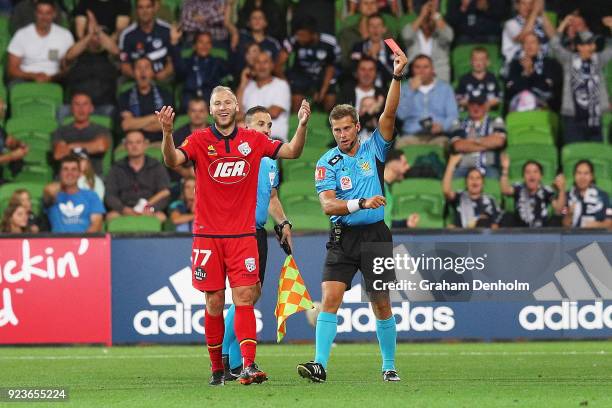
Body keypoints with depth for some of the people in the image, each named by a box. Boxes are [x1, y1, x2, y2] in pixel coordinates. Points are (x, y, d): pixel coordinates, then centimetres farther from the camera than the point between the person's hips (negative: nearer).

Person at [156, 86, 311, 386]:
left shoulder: (253, 140, 5)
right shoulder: (199, 140, -1)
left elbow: (292, 152, 3)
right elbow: (173, 160, -16)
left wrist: (302, 125, -14)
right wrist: (167, 133, -35)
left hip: (243, 234, 1)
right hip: (207, 235, -1)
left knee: (244, 298, -9)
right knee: (214, 302, 3)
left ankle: (248, 366, -18)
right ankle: (217, 368, 14)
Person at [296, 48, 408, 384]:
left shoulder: (373, 149, 4)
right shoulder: (327, 163, 0)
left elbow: (389, 114, -8)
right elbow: (327, 205, -11)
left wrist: (397, 77, -19)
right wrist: (361, 203, -25)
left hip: (376, 236, 1)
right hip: (343, 238, -1)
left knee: (382, 304, 5)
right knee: (330, 297, -13)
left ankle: (389, 367, 17)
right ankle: (320, 365, -18)